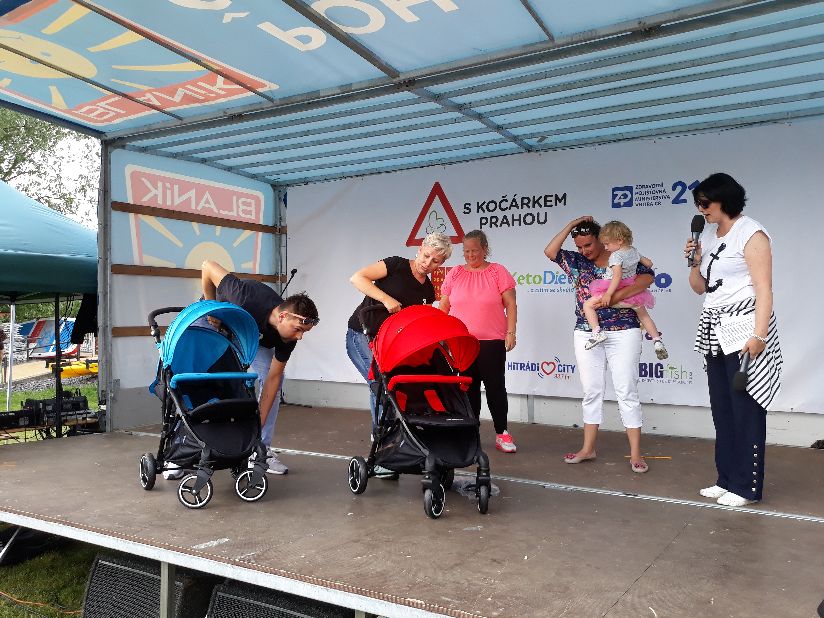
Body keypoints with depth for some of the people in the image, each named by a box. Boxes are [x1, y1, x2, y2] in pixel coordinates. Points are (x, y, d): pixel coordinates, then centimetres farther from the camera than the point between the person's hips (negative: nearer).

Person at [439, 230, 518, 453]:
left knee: (495, 386, 2)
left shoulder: (498, 272, 0)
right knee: (468, 388, 9)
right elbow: (443, 307, 12)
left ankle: (502, 434, 12)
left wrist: (511, 332, -8)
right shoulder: (455, 274, 8)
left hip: (492, 342, -2)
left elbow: (511, 305, -1)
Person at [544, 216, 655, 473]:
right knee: (591, 392, 9)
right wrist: (571, 225, -1)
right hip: (587, 334, 4)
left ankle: (635, 453, 2)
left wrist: (615, 296, -26)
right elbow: (550, 251, -1)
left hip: (623, 333, -4)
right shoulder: (577, 262, 9)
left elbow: (647, 277, -15)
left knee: (627, 392, -2)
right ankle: (588, 448, 16)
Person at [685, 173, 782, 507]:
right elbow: (699, 287, 20)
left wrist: (759, 335, -22)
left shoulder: (751, 233, -7)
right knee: (721, 407, 10)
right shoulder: (707, 234, 16)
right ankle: (727, 479, 18)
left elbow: (764, 289, -14)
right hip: (714, 329, 8)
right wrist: (694, 262, 1)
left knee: (745, 407, -5)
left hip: (743, 326, -8)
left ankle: (746, 486, 3)